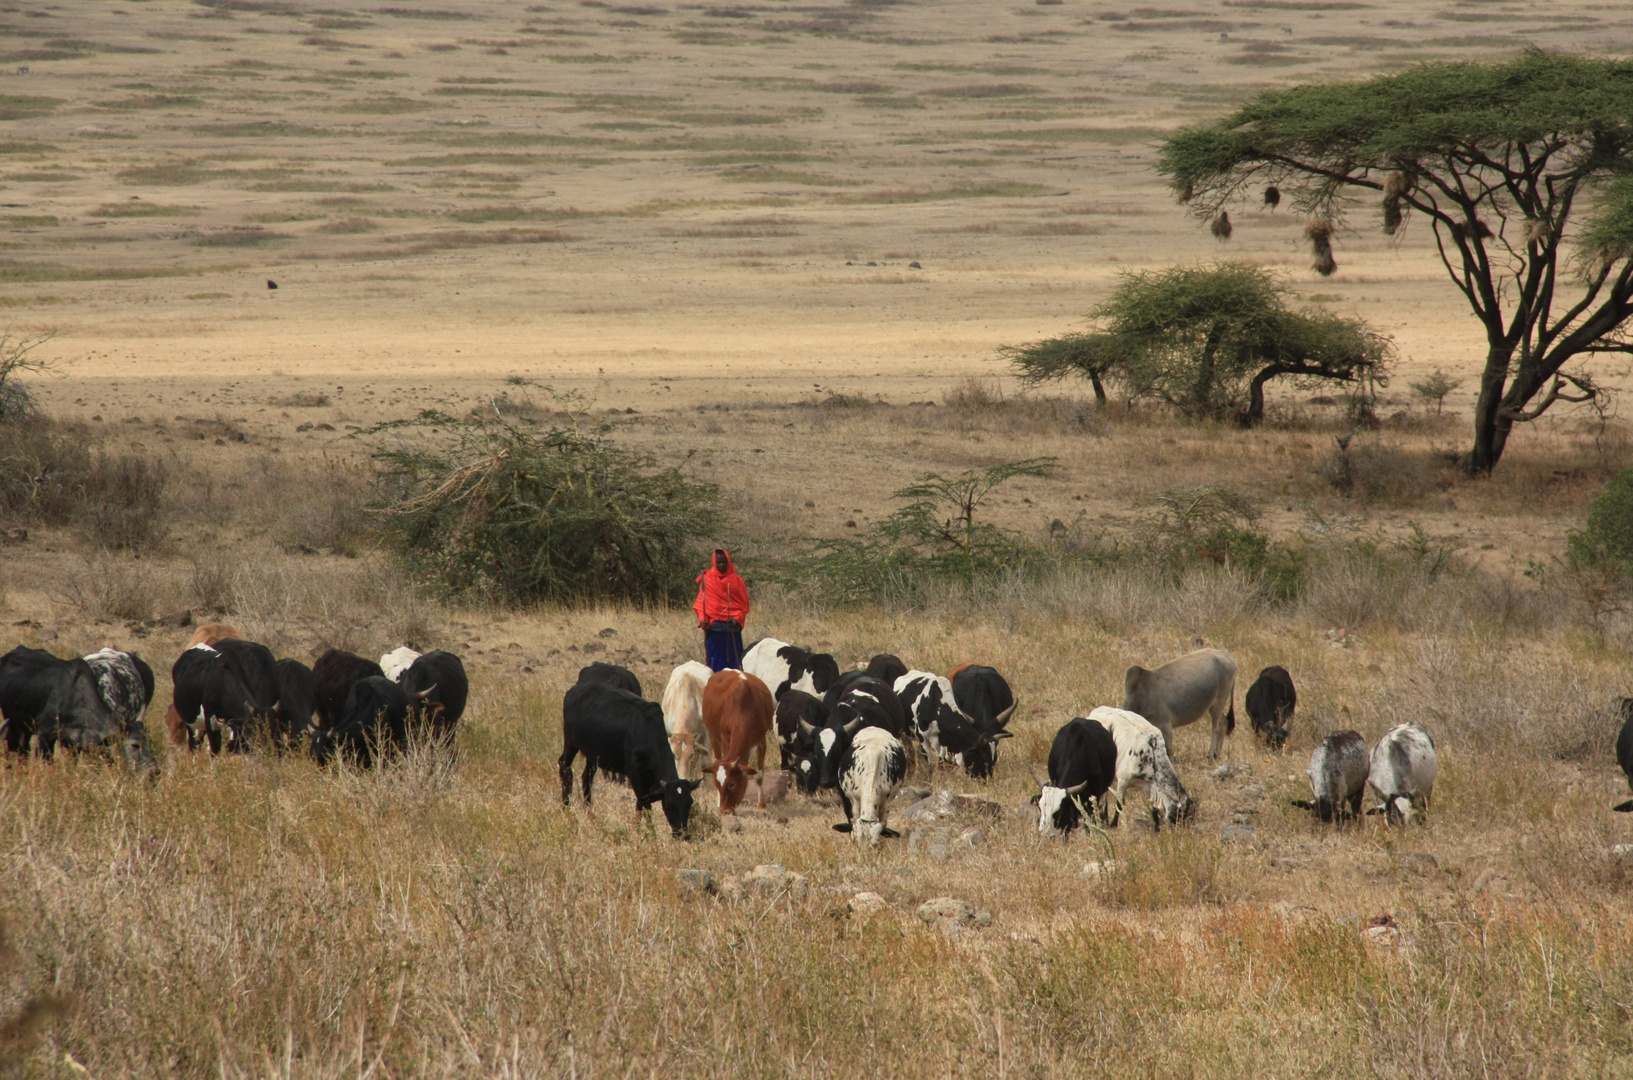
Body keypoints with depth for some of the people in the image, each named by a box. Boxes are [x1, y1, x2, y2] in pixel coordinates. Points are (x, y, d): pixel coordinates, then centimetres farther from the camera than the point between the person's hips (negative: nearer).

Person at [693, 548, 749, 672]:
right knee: (715, 663, 0)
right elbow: (700, 603, 7)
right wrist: (702, 619, -9)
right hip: (713, 628, 0)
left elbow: (744, 605, 4)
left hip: (732, 628, 0)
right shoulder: (707, 579, 5)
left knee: (733, 662, -2)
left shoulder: (736, 580, 4)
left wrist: (737, 619, -13)